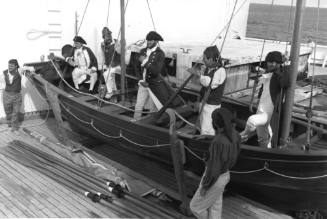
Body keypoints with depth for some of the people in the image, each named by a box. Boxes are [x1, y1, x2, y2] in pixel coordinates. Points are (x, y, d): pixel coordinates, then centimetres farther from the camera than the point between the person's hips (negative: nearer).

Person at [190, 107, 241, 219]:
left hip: (214, 180, -8)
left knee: (196, 207, 18)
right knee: (214, 207, 27)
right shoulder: (234, 134, -11)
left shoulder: (218, 143, -38)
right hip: (223, 175, 8)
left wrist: (205, 187, -15)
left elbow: (214, 169, -30)